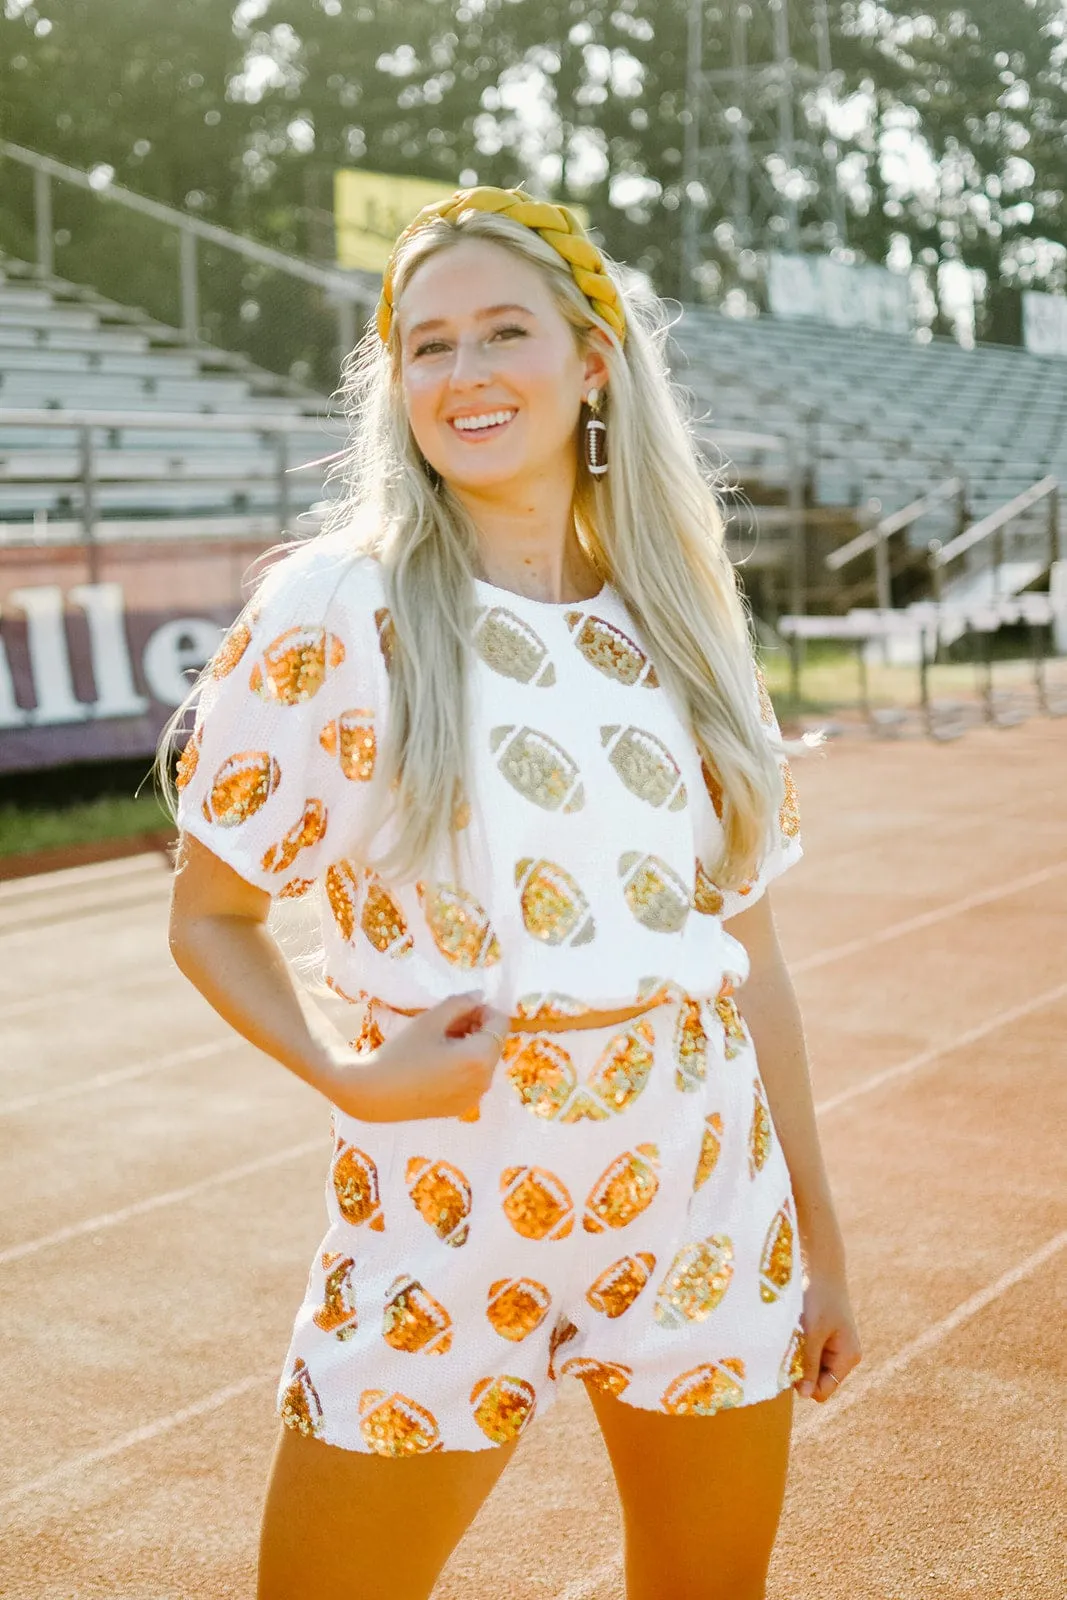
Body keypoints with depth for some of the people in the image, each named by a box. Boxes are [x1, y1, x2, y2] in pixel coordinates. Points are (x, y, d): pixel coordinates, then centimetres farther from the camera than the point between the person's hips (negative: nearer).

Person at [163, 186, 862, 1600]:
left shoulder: (679, 625, 4)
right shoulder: (332, 612, -8)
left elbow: (748, 953, 8)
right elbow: (210, 916, -1)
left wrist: (819, 1237, 11)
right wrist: (348, 1072, -18)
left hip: (707, 1218, 4)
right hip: (441, 1225, -3)